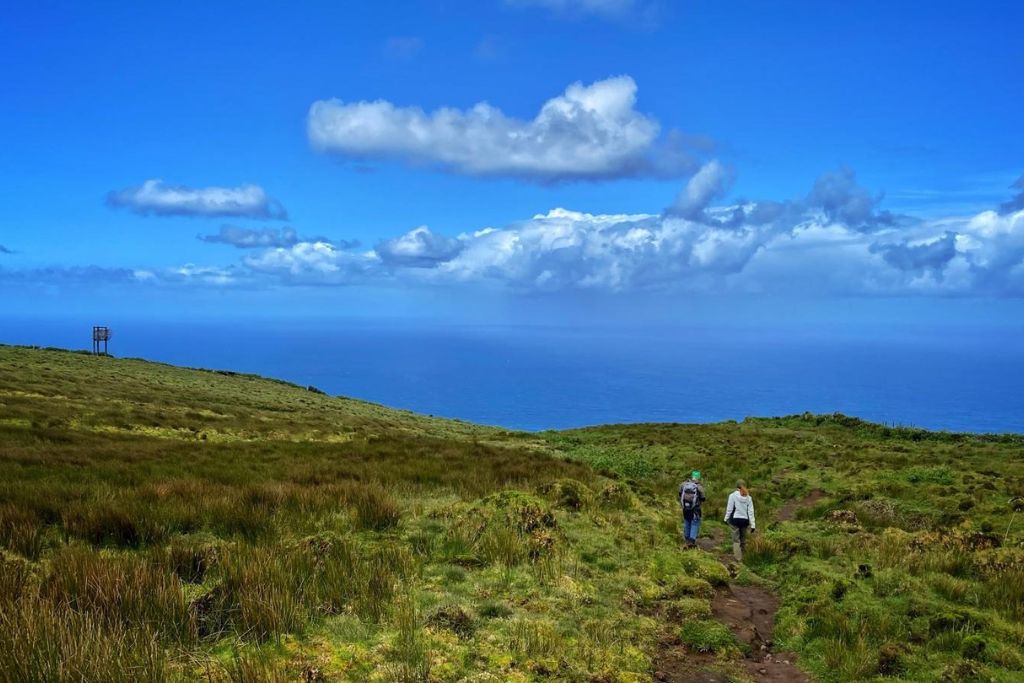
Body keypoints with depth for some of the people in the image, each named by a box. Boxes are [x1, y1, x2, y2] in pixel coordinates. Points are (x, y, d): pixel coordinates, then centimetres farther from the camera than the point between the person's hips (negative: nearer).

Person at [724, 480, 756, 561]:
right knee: (743, 540, 14)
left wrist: (726, 519, 9)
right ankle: (744, 556, 19)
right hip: (745, 520, 3)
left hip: (735, 519, -3)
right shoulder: (748, 497, 2)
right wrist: (752, 525, 3)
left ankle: (738, 558, -3)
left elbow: (729, 509, -4)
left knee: (736, 540, 2)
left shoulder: (733, 495, -7)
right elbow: (751, 512, 1)